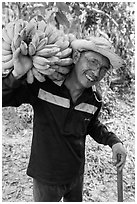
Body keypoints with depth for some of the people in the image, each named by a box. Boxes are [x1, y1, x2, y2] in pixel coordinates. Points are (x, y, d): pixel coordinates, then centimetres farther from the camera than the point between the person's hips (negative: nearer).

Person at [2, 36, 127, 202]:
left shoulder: (95, 100, -7)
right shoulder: (41, 85, -23)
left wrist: (113, 141, -4)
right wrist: (17, 75, -38)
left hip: (77, 175, 4)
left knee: (75, 200, 28)